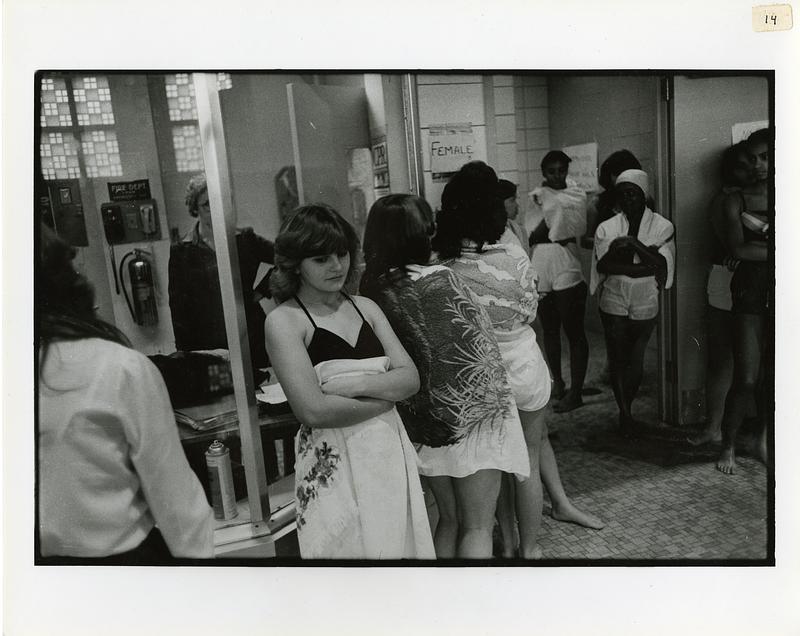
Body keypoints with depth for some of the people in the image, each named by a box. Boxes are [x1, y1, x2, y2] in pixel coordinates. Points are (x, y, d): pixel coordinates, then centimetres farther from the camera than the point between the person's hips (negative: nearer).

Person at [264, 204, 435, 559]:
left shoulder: (365, 307, 8)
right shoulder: (284, 320, -8)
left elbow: (411, 378, 0)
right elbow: (313, 410, -18)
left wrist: (355, 385, -16)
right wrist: (387, 395, -8)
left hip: (390, 452, 5)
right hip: (334, 464, -5)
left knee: (399, 544, 16)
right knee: (351, 547, 6)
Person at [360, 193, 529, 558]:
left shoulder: (372, 289, -4)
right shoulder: (439, 281, -19)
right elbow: (479, 347, -12)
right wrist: (499, 398, 3)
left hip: (424, 425, 5)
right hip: (470, 417, -5)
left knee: (448, 520, 21)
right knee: (477, 528, 7)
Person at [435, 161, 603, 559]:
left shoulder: (439, 265, -17)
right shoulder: (514, 258, -21)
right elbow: (528, 314, -6)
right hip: (520, 367, -2)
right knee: (529, 454, 20)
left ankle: (507, 541, 40)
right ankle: (529, 549, 35)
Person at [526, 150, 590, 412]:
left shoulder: (577, 195, 2)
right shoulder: (538, 197, 12)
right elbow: (532, 237, 4)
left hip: (568, 272, -4)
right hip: (542, 272, 4)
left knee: (574, 332, -3)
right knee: (550, 330, 13)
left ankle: (575, 392, 3)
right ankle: (557, 381, 28)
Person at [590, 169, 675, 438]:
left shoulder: (662, 226, 1)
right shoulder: (606, 227, 3)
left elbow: (662, 263, -11)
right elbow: (602, 265, -7)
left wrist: (634, 244, -21)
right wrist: (644, 268, -15)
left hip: (645, 304, 0)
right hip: (613, 303, 0)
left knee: (636, 360, 7)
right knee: (617, 359, 1)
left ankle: (625, 411, 24)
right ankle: (626, 414, 13)